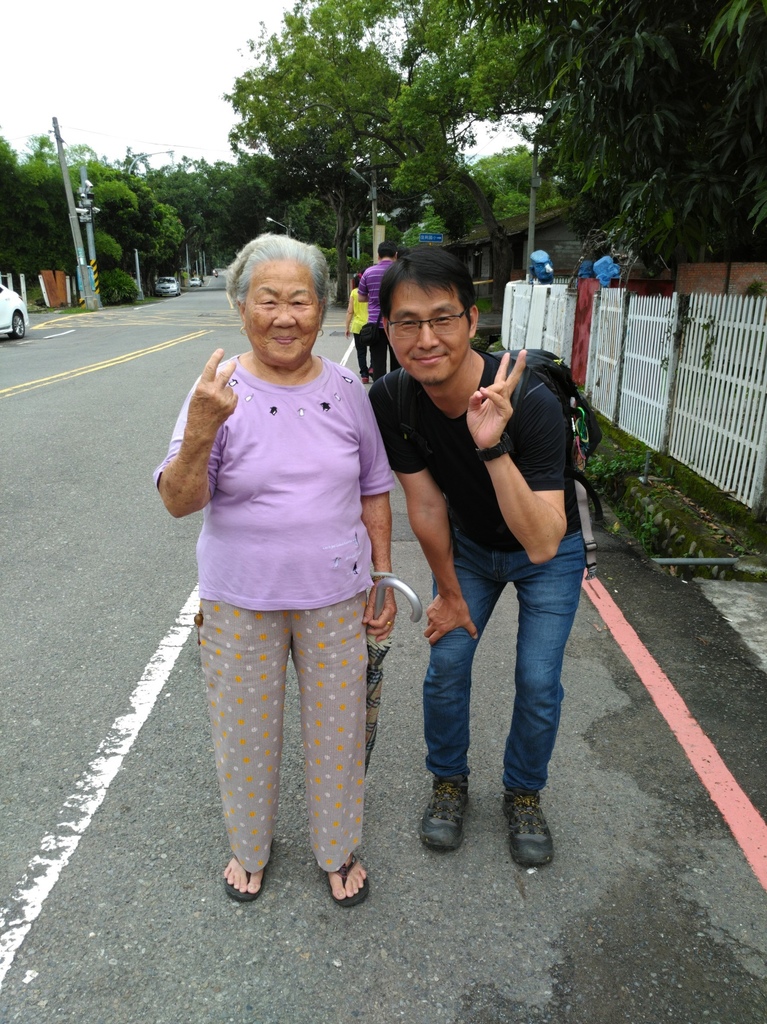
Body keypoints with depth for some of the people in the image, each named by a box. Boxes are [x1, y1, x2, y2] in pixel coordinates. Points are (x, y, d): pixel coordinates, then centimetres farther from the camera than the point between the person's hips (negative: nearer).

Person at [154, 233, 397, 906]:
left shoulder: (346, 391, -3)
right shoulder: (220, 394, -11)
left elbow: (373, 492, 6)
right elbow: (179, 502, -17)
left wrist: (383, 577, 5)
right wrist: (201, 433, -35)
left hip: (334, 598, 2)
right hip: (240, 602, -1)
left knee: (337, 730, 16)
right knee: (245, 732, 17)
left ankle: (339, 851, 43)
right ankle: (250, 848, 46)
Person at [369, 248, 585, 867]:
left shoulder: (531, 399, -37)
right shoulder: (391, 401, -25)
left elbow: (542, 544, -43)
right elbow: (427, 506, -13)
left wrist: (491, 446, -54)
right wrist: (450, 593, -3)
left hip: (548, 552, -2)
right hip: (470, 544, 3)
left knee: (538, 683, 1)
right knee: (446, 667, 5)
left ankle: (524, 793, 30)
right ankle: (450, 781, 32)